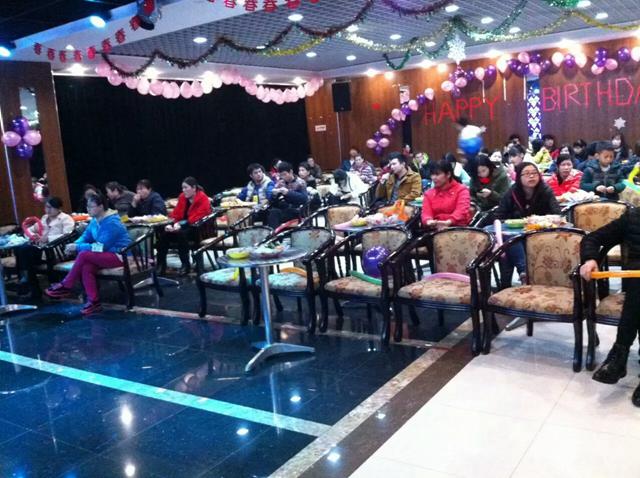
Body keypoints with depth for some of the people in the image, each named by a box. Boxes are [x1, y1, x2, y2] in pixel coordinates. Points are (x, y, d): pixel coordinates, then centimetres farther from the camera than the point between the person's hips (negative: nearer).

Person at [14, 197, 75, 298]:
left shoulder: (65, 218, 3)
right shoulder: (44, 218, 26)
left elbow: (67, 236, -14)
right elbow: (30, 229, 28)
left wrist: (48, 238, -18)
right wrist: (32, 235, 4)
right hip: (40, 247, 8)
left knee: (25, 250, -28)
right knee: (18, 249, -22)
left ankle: (26, 279, -12)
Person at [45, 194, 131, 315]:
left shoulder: (111, 223, -21)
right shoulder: (95, 220, 7)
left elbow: (100, 247, -24)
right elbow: (85, 237, 10)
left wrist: (77, 247, -19)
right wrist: (75, 244, -12)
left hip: (120, 256, -8)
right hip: (106, 254, 8)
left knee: (84, 255, -25)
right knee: (86, 267, -23)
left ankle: (65, 287, -9)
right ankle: (93, 301, -21)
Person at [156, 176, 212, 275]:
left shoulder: (203, 199, -11)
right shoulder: (182, 197, 9)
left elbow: (197, 218, -21)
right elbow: (176, 214, 6)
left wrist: (180, 224, -31)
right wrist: (170, 224, -15)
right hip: (185, 227, 7)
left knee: (180, 233, -35)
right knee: (164, 234, -18)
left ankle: (186, 265, -23)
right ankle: (161, 265, -15)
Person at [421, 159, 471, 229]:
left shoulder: (461, 189, 3)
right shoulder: (429, 193, 13)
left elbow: (462, 210, -14)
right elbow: (426, 212, -1)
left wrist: (448, 222, -32)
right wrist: (429, 221, -26)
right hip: (436, 229, 3)